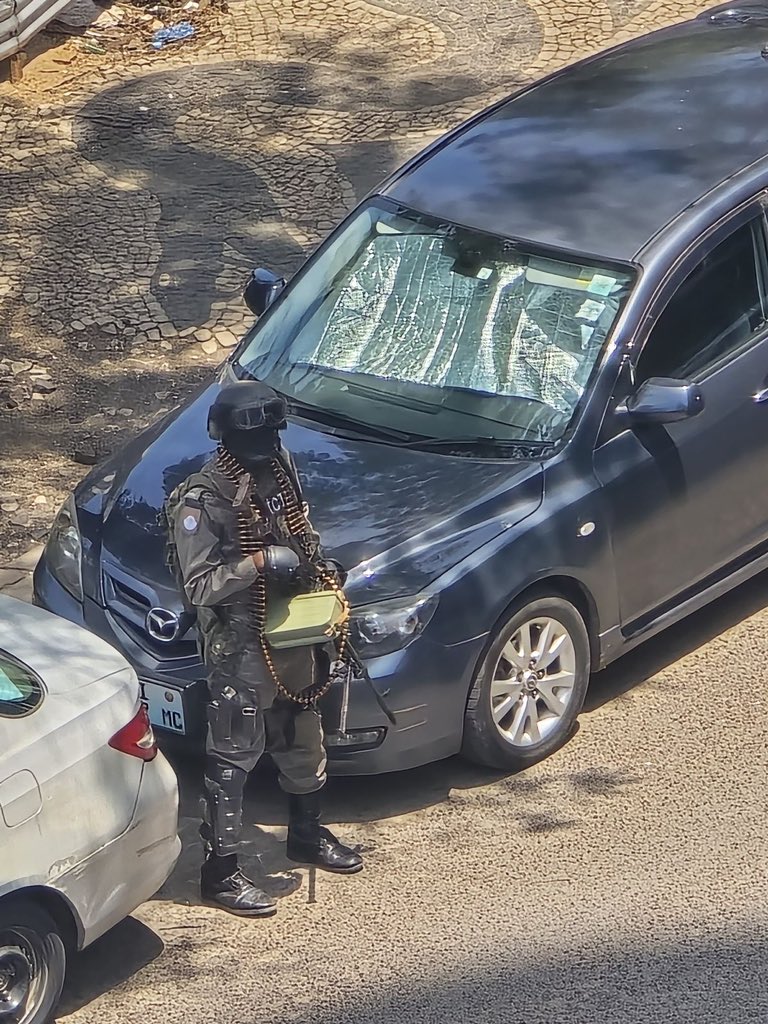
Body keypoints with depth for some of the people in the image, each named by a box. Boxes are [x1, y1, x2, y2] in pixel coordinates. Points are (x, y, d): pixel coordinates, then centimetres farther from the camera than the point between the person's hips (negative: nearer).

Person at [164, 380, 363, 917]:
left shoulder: (281, 469, 3)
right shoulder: (202, 499, -21)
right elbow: (198, 585, -23)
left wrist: (321, 566, 2)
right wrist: (257, 564, -34)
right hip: (240, 647, -8)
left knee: (303, 740, 22)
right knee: (234, 756, -2)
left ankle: (307, 834, 42)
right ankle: (221, 871, 7)